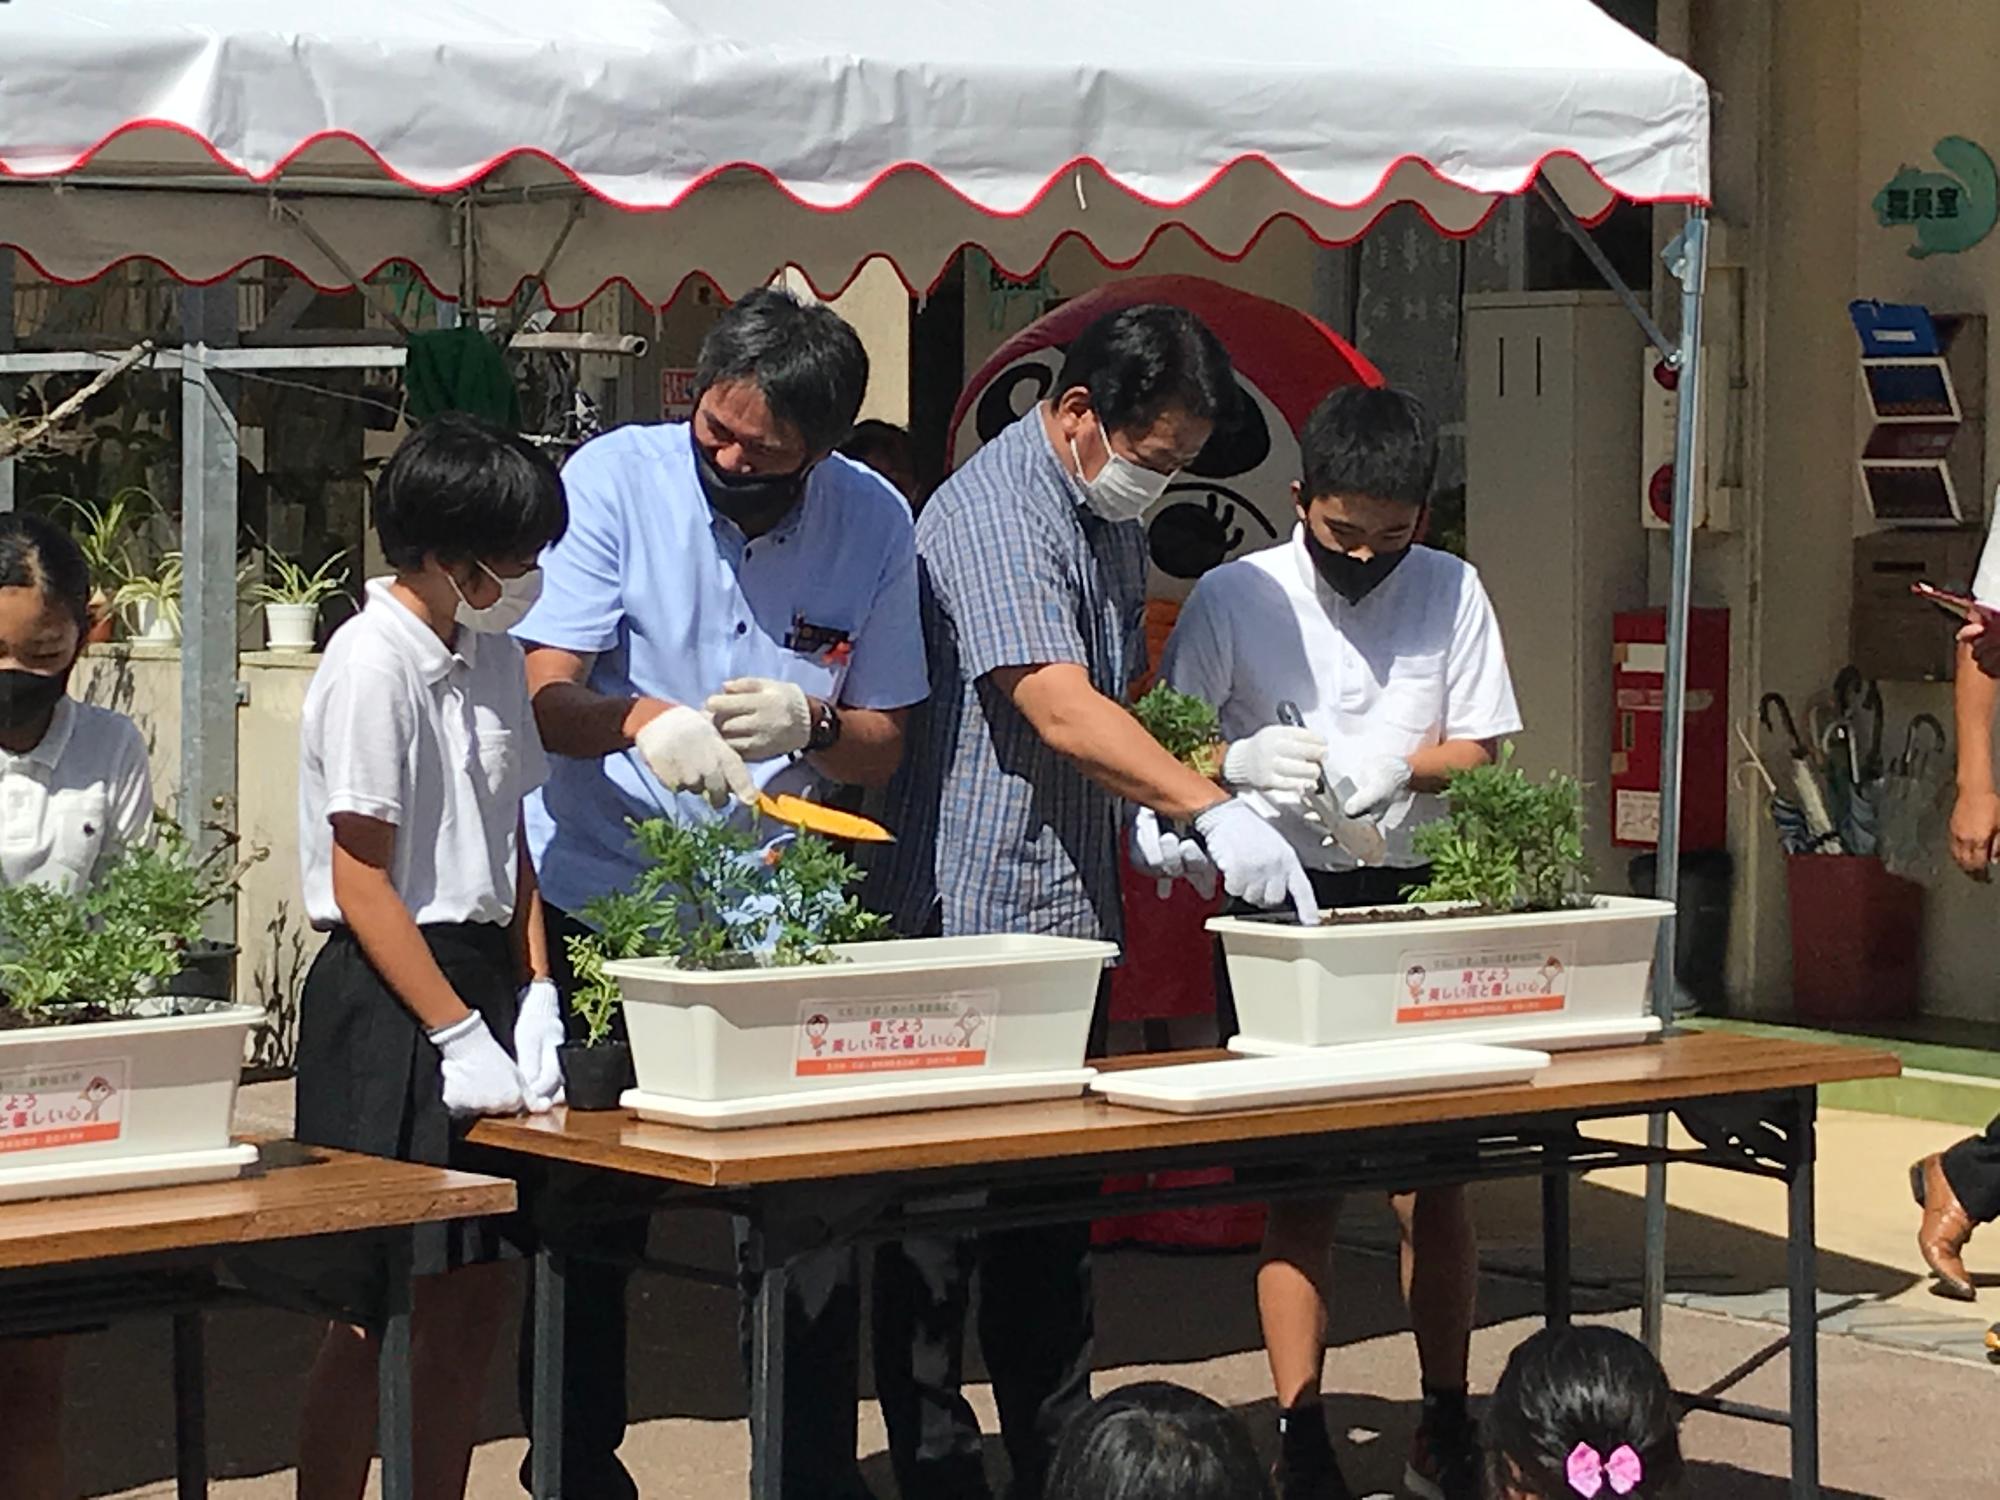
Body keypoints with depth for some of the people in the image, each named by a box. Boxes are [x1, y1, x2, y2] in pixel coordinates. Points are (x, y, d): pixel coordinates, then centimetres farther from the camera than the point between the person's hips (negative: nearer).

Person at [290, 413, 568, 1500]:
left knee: (475, 1290, 10)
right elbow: (362, 884, -15)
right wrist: (459, 1035, -17)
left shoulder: (491, 657, 12)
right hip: (386, 1001, -8)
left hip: (482, 975, 8)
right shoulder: (373, 665, -14)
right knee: (383, 1311, -5)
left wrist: (535, 998, 5)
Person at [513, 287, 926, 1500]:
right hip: (602, 898, -2)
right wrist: (643, 719, -36)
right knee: (589, 1218, 5)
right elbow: (546, 696, -15)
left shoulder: (873, 525, -2)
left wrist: (808, 723, -19)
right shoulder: (617, 479, -10)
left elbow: (883, 749, 3)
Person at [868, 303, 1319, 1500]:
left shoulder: (1113, 523, 15)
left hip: (1071, 913, 9)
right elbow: (1059, 710, -26)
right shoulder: (992, 515, -16)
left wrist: (1144, 812, 9)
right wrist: (1211, 808, -32)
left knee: (1055, 1214, 14)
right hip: (965, 915, -9)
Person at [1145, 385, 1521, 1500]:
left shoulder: (1452, 593, 5)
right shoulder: (1235, 598, -2)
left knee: (1434, 1180, 2)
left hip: (1415, 904, 2)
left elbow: (1479, 753, 7)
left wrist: (1395, 762, -14)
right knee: (1301, 1187, 0)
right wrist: (1242, 762, -23)